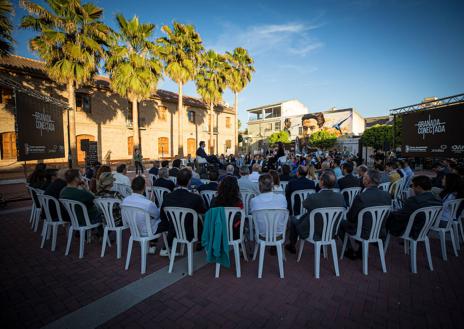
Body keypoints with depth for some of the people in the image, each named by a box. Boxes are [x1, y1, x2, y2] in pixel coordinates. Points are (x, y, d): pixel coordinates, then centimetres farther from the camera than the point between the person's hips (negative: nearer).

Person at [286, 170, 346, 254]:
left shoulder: (313, 197, -32)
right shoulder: (340, 197, -18)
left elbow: (304, 204, -8)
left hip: (311, 234, -5)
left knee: (293, 219, 22)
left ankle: (292, 246, 40)